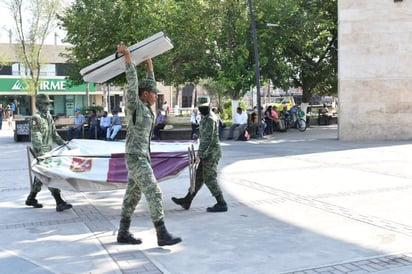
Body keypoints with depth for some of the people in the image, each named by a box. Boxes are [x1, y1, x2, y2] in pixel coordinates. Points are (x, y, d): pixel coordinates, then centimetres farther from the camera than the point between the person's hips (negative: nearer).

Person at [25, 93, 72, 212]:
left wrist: (62, 142, 12)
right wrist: (41, 153, -28)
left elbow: (54, 133, 21)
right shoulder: (36, 119, -14)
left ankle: (31, 198, 30)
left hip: (48, 150, 9)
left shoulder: (49, 116, 12)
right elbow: (36, 138, -20)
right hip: (41, 152, -9)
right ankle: (59, 203, -13)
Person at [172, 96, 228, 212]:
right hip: (208, 153, 10)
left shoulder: (210, 119, -17)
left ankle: (221, 204, 1)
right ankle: (186, 201, 20)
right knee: (199, 177, 13)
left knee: (209, 179, -5)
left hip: (211, 153, -10)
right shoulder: (206, 118, 15)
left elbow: (208, 139, -23)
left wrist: (199, 154, -22)